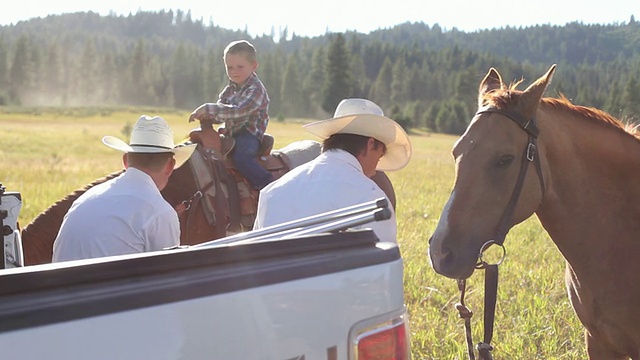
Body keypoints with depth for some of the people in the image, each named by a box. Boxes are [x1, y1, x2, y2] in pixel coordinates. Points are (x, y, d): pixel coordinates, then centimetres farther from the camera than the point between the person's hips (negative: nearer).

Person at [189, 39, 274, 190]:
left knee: (240, 157, -36)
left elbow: (239, 111, -27)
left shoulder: (255, 89, -13)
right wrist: (205, 115, -10)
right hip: (230, 133, 9)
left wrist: (209, 109, -28)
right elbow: (220, 115, 13)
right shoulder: (230, 90, 13)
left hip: (249, 133, -9)